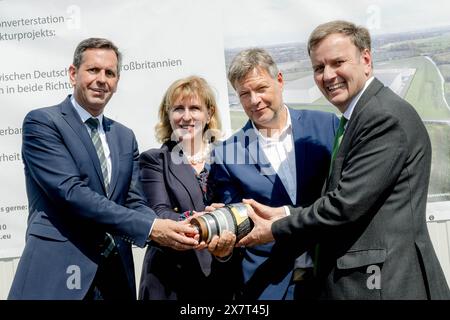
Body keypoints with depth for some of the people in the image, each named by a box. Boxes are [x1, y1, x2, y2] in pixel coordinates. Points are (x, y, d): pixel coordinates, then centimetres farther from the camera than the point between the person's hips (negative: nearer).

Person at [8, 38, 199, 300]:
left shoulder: (125, 137, 13)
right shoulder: (41, 122, -6)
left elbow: (134, 202, 7)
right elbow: (71, 192, -17)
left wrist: (173, 228, -14)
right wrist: (150, 228, -22)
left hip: (116, 275, 6)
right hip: (57, 274, -5)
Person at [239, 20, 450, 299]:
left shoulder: (386, 116, -17)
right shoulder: (358, 117, 13)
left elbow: (347, 204, -21)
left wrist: (275, 230, -11)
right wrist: (282, 214, 0)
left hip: (387, 283, -9)